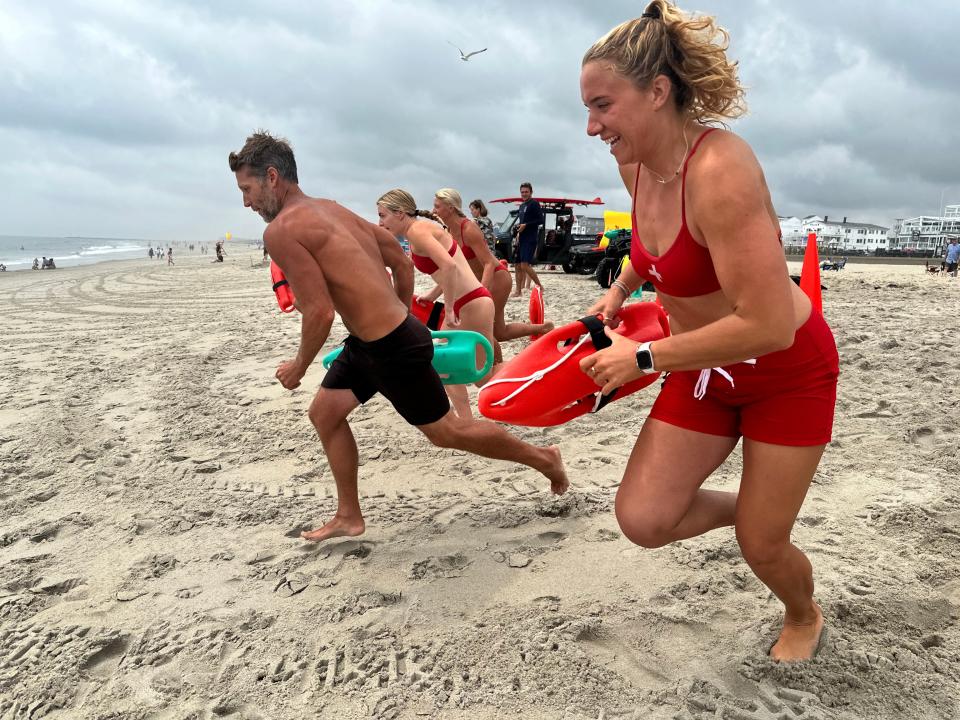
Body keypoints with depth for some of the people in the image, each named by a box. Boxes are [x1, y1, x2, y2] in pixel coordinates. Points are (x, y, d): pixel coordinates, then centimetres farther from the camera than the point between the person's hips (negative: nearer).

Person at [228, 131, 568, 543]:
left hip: (393, 350, -10)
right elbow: (402, 264, 14)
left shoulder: (282, 229, -15)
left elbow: (320, 313, -22)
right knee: (324, 412, 18)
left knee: (446, 432, 8)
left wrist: (298, 367, -5)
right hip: (373, 340, 10)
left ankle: (543, 459, 27)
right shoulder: (332, 210, 12)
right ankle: (348, 517, 29)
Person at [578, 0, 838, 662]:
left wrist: (642, 357, -26)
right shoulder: (634, 164, -6)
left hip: (788, 372, -6)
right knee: (642, 519, -4)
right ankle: (744, 506, 28)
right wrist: (621, 289, 3)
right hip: (706, 368, 6)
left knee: (761, 546, 6)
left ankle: (804, 617, 43)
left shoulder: (719, 170, -31)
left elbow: (767, 326, -34)